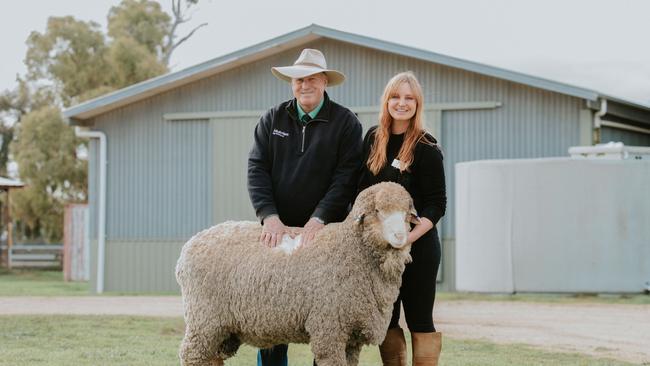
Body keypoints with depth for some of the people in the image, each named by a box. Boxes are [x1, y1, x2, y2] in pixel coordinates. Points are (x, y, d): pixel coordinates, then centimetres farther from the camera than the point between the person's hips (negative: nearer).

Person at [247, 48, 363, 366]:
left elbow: (346, 178, -8)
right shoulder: (272, 119, 9)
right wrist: (270, 216, -13)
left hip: (325, 231, -2)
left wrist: (319, 220, -19)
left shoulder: (345, 122, 0)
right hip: (277, 231, 2)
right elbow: (257, 169, 1)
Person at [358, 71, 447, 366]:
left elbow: (437, 205, -10)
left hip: (418, 246, -5)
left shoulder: (426, 148, -8)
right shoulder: (373, 138, 8)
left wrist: (410, 236, -22)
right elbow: (359, 189, 14)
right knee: (386, 320, 8)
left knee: (419, 320, -1)